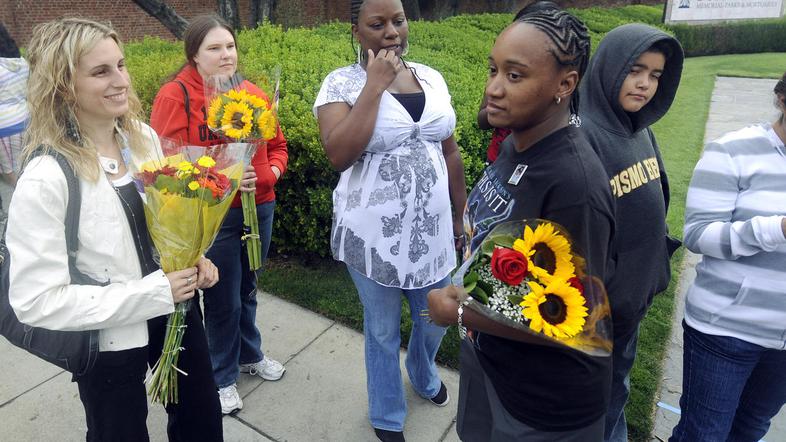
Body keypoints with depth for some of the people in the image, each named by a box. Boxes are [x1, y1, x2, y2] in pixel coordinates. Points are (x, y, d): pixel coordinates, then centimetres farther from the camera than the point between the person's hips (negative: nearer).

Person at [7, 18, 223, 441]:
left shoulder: (145, 137, -6)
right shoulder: (46, 179, -23)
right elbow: (35, 301, -23)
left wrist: (193, 258, -8)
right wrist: (152, 292, -25)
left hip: (176, 310, 5)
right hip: (110, 343, -5)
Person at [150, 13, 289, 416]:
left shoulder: (253, 94, 4)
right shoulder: (175, 96, -11)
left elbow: (277, 144, 15)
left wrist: (272, 171, -5)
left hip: (260, 209, 5)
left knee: (247, 291, 22)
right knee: (223, 300, 8)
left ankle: (250, 355, 46)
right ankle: (222, 378, 32)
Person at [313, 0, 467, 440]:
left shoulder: (432, 78, 4)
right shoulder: (342, 83, -10)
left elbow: (450, 153, 10)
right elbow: (340, 155, -25)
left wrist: (460, 216, 13)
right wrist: (375, 85, -22)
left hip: (432, 230, 4)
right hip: (374, 236, -4)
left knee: (435, 320, 22)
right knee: (383, 331, 15)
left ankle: (424, 375, 57)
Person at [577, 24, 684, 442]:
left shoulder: (640, 130, 3)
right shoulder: (580, 135, -23)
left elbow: (654, 204, 13)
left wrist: (655, 264, 13)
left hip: (634, 293, 8)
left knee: (615, 386, 27)